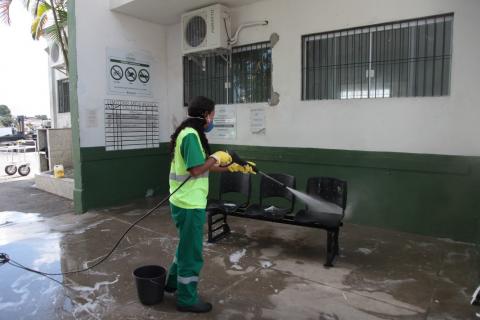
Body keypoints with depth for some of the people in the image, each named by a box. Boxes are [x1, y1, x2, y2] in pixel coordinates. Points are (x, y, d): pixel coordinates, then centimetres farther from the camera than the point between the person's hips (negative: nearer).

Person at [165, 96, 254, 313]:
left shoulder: (188, 133, 13)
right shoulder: (191, 135, -20)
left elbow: (203, 167, 16)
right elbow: (197, 170, -25)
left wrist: (235, 167, 17)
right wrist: (216, 158, -10)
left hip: (184, 201, 10)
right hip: (190, 204, -10)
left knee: (186, 246, 26)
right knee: (192, 252, 5)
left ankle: (173, 282, 42)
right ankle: (187, 299, 21)